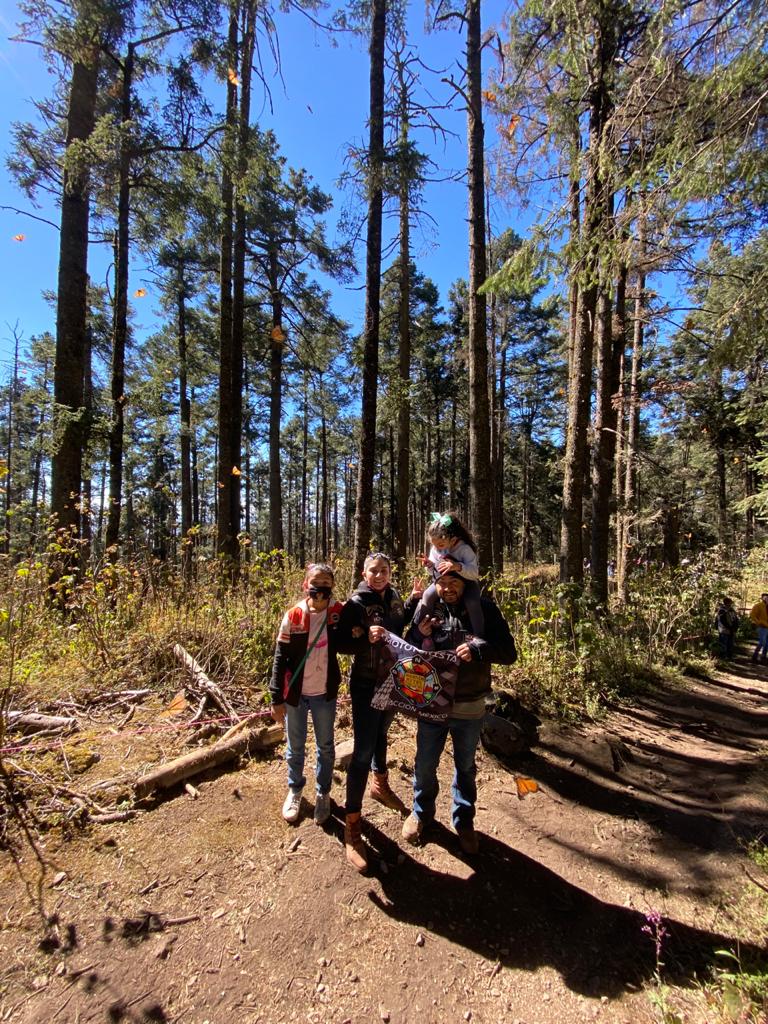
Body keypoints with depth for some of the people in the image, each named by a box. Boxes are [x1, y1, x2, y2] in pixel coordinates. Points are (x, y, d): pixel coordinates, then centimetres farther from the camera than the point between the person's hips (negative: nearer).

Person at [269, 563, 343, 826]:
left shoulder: (338, 612, -10)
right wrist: (277, 698, -7)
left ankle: (323, 793, 39)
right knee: (295, 747, 18)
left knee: (325, 747, 17)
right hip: (295, 693, 0)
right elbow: (280, 658, -8)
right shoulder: (293, 616, -13)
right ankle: (295, 791, 43)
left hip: (325, 693, 1)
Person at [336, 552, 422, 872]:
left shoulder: (394, 598, -2)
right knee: (363, 751, -4)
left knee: (380, 735, 26)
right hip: (366, 686, -6)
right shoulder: (355, 604, -18)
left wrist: (414, 600, 3)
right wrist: (366, 637, -35)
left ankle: (380, 786, 50)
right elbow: (341, 643, -18)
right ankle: (352, 825, 10)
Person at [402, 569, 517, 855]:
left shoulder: (484, 610, -12)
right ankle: (421, 812, 46)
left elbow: (509, 652, -13)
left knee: (465, 767, 22)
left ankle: (464, 820, 46)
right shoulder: (426, 609, -10)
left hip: (470, 707, 0)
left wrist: (478, 649, -31)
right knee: (425, 764, 19)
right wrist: (420, 635, -23)